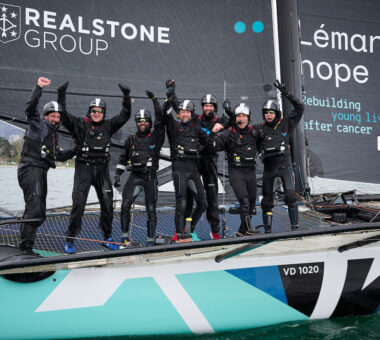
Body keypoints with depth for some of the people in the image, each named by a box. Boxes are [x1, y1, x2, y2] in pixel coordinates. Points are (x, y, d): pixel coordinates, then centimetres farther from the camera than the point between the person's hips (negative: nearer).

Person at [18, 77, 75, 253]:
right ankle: (26, 244, -19)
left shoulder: (53, 134, 23)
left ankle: (26, 243, 17)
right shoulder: (38, 124, 1)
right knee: (34, 207, -20)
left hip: (41, 172, 9)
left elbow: (59, 156, 30)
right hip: (30, 168, -9)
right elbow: (31, 108, -16)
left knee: (39, 214, 10)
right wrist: (39, 87, -21)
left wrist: (76, 150, 20)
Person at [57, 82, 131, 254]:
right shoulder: (80, 124, 2)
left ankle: (107, 237, 17)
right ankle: (70, 239, 4)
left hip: (102, 168, 3)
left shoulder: (108, 126, 11)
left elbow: (124, 116, 10)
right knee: (78, 203, -6)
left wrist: (126, 97, 1)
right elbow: (64, 116, -7)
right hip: (83, 167, -3)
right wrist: (61, 96, -16)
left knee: (107, 203, 4)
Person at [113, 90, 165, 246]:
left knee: (151, 209, 2)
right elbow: (123, 158, 19)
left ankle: (151, 239, 13)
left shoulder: (155, 137, 4)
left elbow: (160, 119, -7)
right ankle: (125, 235, 0)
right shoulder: (131, 139, 13)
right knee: (125, 205, -12)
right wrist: (117, 175, 12)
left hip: (150, 177, -2)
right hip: (134, 176, 2)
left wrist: (154, 99, -8)